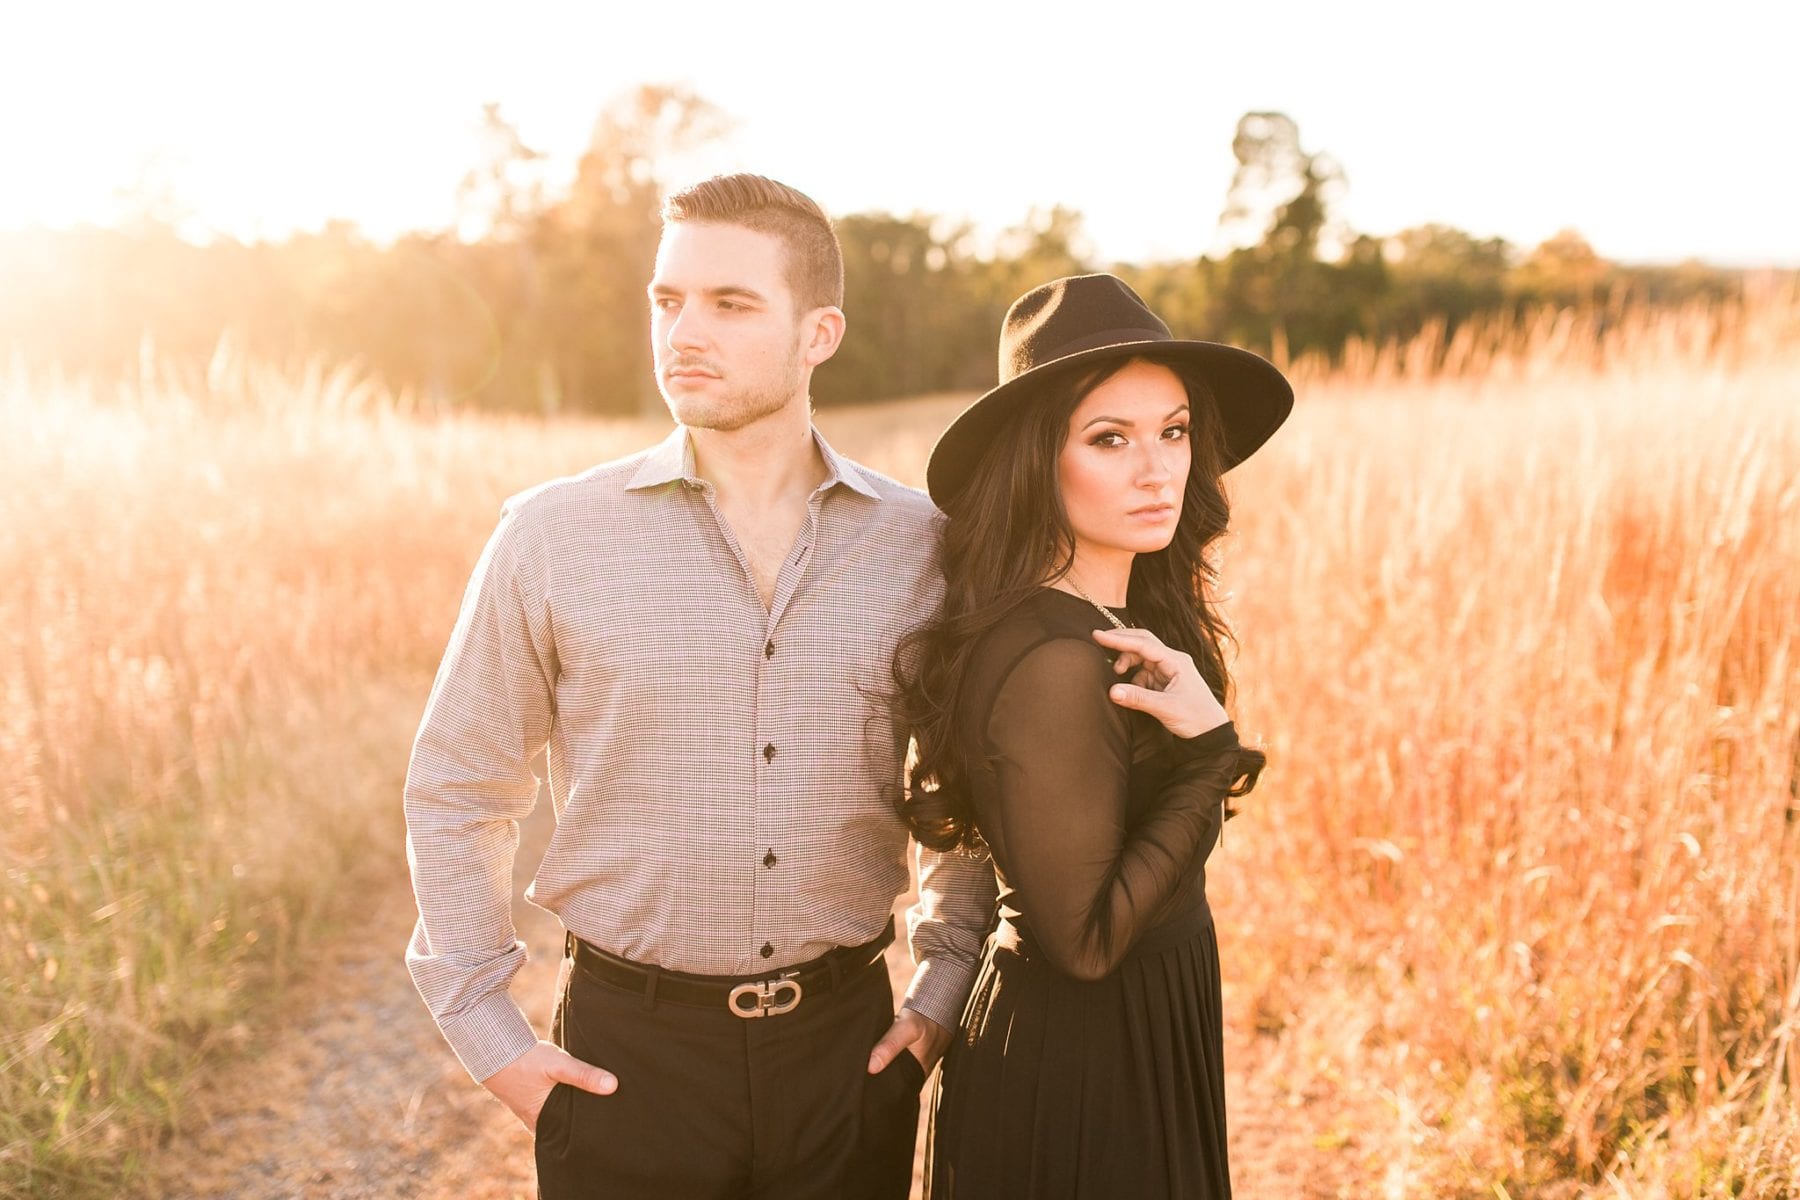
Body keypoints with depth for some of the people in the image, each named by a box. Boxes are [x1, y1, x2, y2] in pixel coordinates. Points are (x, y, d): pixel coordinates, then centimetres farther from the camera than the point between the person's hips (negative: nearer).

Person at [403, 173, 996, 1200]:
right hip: (627, 1052, -1)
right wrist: (490, 1034, -1)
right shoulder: (551, 537, -5)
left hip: (845, 1048, 1)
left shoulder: (923, 546, -2)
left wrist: (943, 996, 5)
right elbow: (455, 792, 3)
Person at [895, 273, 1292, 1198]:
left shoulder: (1122, 629, 1)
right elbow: (1086, 939, -23)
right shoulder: (1054, 664, -26)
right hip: (1078, 1076, -9)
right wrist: (1207, 746, -23)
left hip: (1140, 1042, 9)